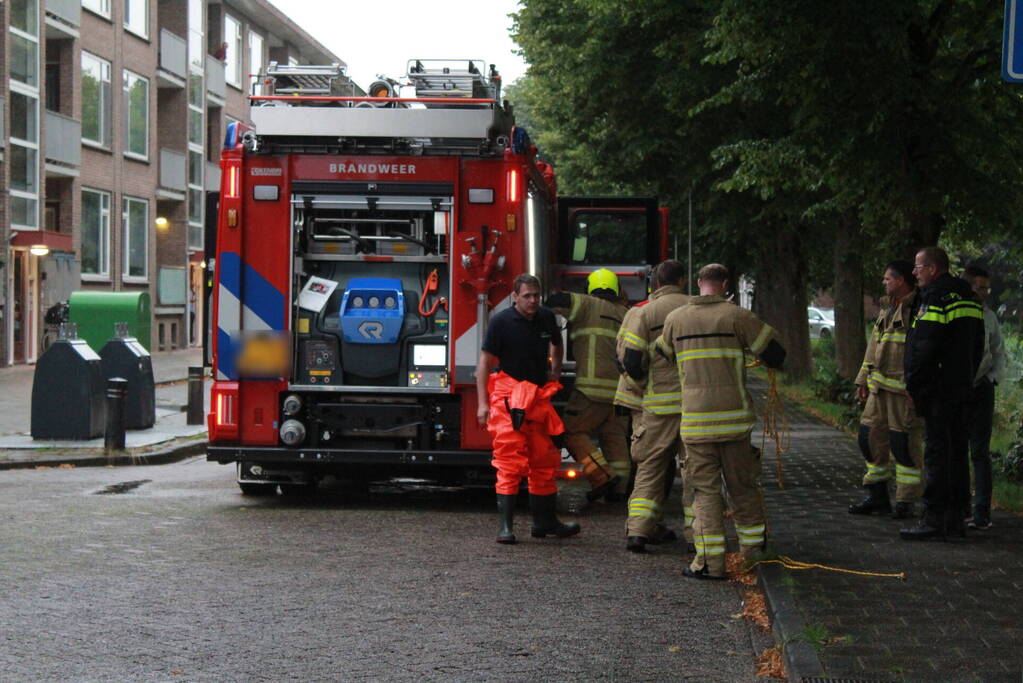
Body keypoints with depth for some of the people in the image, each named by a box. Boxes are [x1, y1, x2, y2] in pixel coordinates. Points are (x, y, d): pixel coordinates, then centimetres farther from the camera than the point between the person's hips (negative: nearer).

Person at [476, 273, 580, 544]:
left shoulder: (546, 318, 8)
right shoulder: (501, 322, -8)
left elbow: (556, 344, 30)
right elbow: (484, 362, -8)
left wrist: (555, 369, 14)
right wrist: (482, 403, -13)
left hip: (539, 397, 6)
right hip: (508, 399, -6)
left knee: (544, 461, 12)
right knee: (509, 462, -10)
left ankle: (545, 522, 23)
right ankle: (506, 526, -8)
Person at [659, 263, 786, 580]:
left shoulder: (675, 319, 5)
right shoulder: (736, 316, -3)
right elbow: (774, 352, 1)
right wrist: (770, 363, 25)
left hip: (694, 420, 1)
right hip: (734, 416, 0)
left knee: (705, 488, 3)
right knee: (742, 485, 13)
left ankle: (710, 562, -2)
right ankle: (754, 550, 23)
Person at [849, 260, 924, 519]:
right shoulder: (887, 309, 18)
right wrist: (863, 380, 22)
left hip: (905, 389, -9)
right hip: (880, 387, 9)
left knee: (905, 444, -4)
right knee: (871, 438, 10)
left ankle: (905, 502, 4)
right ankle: (877, 496, 20)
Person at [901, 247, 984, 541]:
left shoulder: (936, 297, -14)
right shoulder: (969, 296, 16)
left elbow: (923, 348, -18)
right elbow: (978, 346, 20)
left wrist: (913, 385, -11)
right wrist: (968, 378, 21)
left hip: (937, 387, -9)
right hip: (963, 387, 9)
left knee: (935, 451, -7)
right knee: (957, 450, 12)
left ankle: (934, 518, -8)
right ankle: (957, 515, 17)